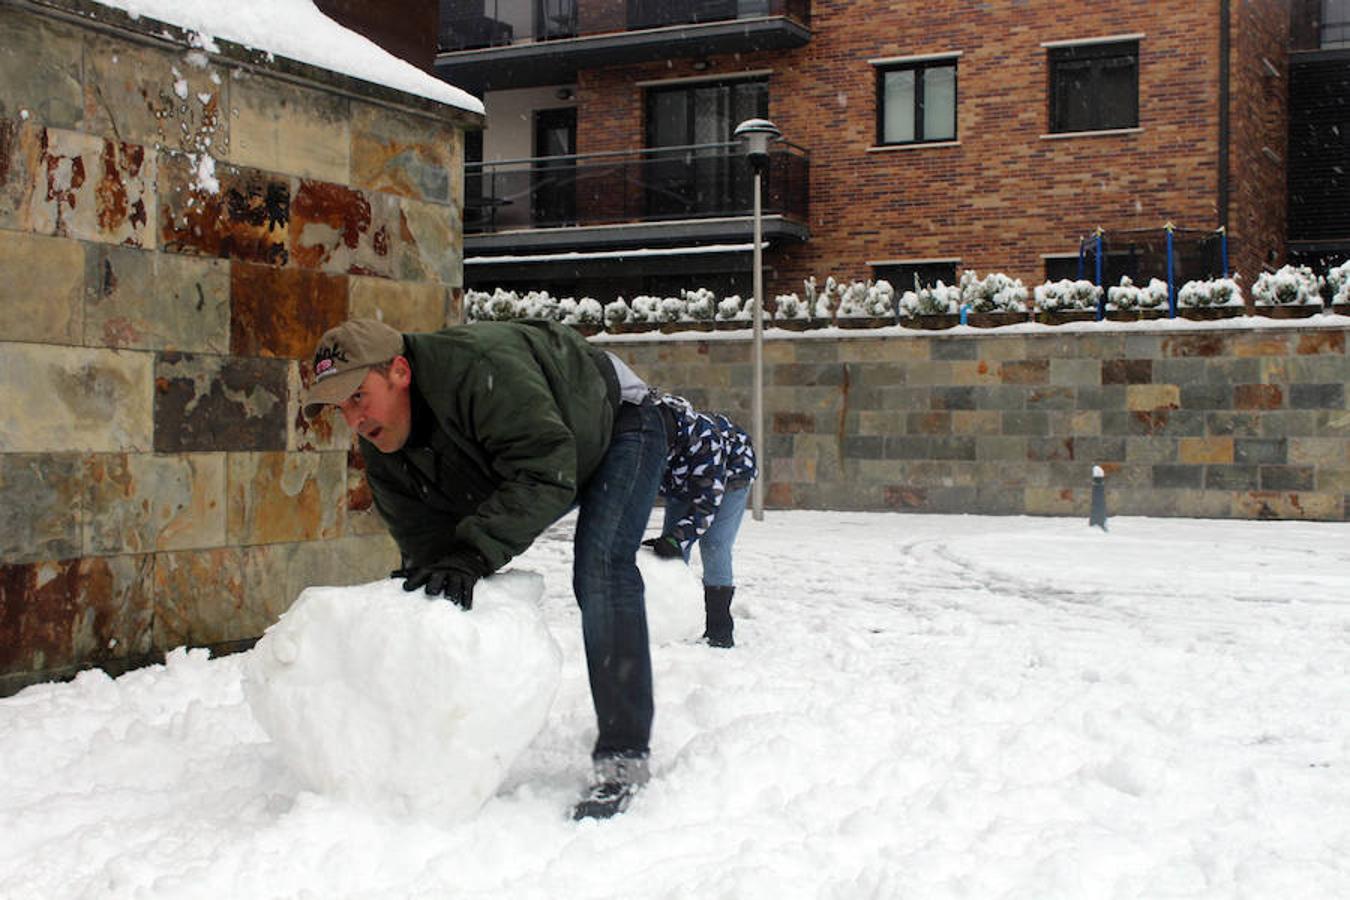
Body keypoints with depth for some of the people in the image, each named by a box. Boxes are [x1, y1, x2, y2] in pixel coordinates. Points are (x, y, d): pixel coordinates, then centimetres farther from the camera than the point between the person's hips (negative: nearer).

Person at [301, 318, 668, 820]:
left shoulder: (478, 369, -42)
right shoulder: (381, 450, -15)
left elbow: (545, 472, -45)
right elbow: (424, 540, -12)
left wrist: (473, 553, -51)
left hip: (618, 423, -8)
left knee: (600, 571, -28)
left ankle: (623, 755, -23)